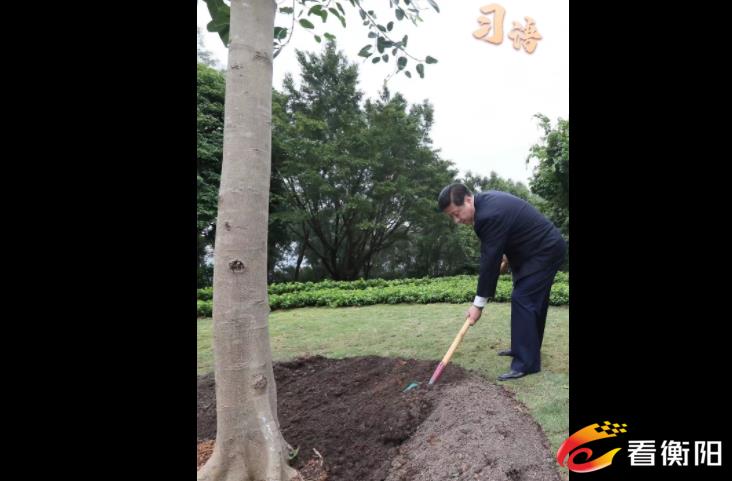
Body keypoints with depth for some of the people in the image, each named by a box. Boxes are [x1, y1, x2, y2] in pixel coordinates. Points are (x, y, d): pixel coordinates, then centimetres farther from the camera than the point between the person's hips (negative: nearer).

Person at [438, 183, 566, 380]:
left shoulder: (489, 214, -30)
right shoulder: (486, 200, 0)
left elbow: (490, 260, -28)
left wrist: (478, 303, -21)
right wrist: (506, 255, 9)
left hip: (544, 251, -11)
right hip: (541, 248, 11)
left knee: (522, 301, -14)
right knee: (532, 302, 16)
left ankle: (526, 363, -10)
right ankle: (525, 348, 27)